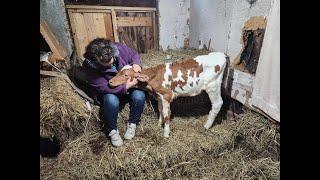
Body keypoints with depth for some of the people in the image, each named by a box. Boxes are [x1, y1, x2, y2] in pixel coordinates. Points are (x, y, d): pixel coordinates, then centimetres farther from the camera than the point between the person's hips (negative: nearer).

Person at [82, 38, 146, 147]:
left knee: (139, 96, -28)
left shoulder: (118, 48, -20)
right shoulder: (89, 67, -24)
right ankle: (112, 130, -7)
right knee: (112, 101, -35)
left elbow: (134, 55, -1)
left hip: (129, 83, 3)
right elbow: (104, 88, -25)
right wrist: (125, 87, -35)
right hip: (108, 91, -2)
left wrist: (136, 63, -23)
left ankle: (132, 123, -2)